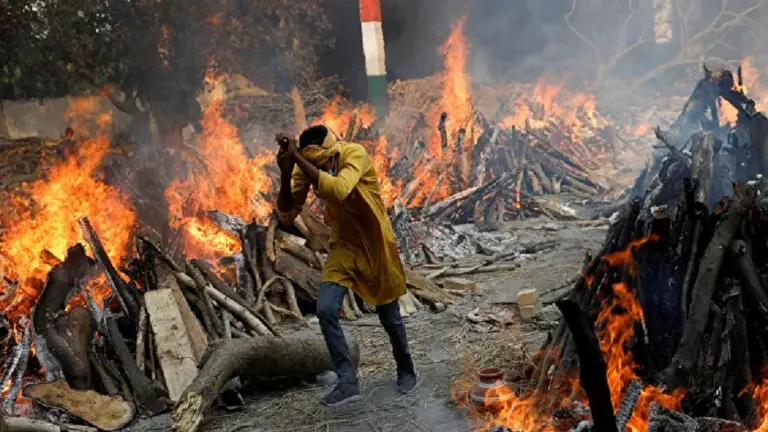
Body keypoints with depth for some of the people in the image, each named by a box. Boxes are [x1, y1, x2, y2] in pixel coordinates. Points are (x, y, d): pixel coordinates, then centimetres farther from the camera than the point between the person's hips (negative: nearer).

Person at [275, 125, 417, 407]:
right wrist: (285, 174, -30)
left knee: (389, 318, 9)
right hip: (344, 245, 4)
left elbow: (338, 190, -47)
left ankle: (406, 370, 36)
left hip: (376, 244, -3)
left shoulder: (355, 155, -28)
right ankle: (348, 381, -1)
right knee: (325, 310, -13)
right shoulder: (306, 167, -13)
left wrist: (296, 156, -44)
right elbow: (287, 216, -14)